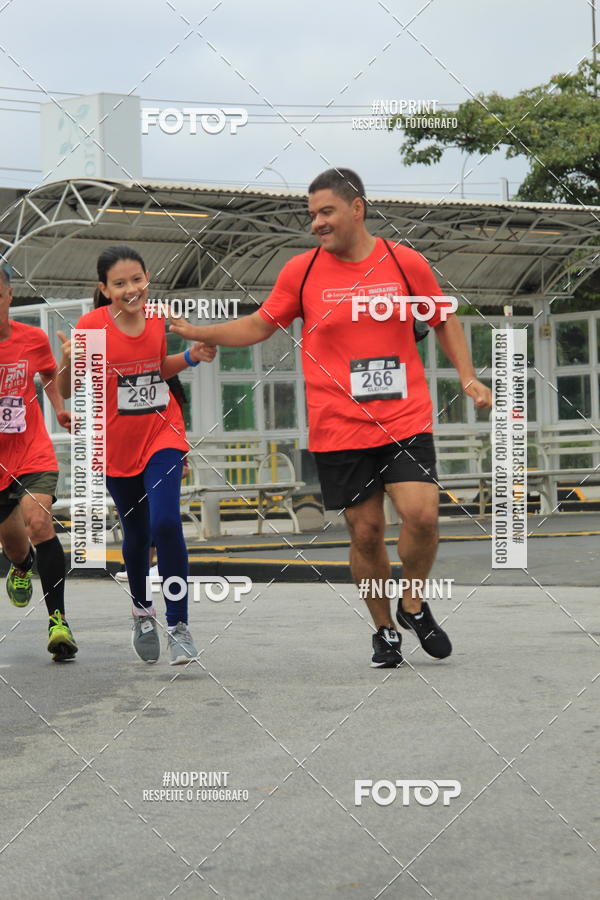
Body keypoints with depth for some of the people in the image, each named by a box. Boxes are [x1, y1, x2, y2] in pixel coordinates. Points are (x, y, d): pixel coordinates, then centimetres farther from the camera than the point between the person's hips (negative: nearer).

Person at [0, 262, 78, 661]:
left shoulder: (33, 339, -5)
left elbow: (50, 374, 15)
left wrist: (60, 407, 0)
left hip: (33, 453, -1)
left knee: (38, 521, -25)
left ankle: (58, 620, -20)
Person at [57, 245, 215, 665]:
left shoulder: (158, 318, -4)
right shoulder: (92, 325, -13)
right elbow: (66, 391, -11)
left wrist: (191, 356, -2)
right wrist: (69, 362, -31)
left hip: (162, 435, 1)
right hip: (117, 446, -1)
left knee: (165, 523, -18)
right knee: (136, 534, 11)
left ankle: (178, 624, -8)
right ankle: (142, 609, 39)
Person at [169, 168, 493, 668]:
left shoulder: (407, 263, 0)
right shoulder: (301, 271, 0)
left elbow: (444, 322, 14)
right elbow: (258, 326, 12)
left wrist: (468, 377, 4)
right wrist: (196, 333, 1)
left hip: (405, 420, 0)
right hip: (339, 430, 0)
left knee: (421, 514, -17)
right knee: (365, 531, 3)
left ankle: (413, 604, 11)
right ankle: (384, 631, 23)